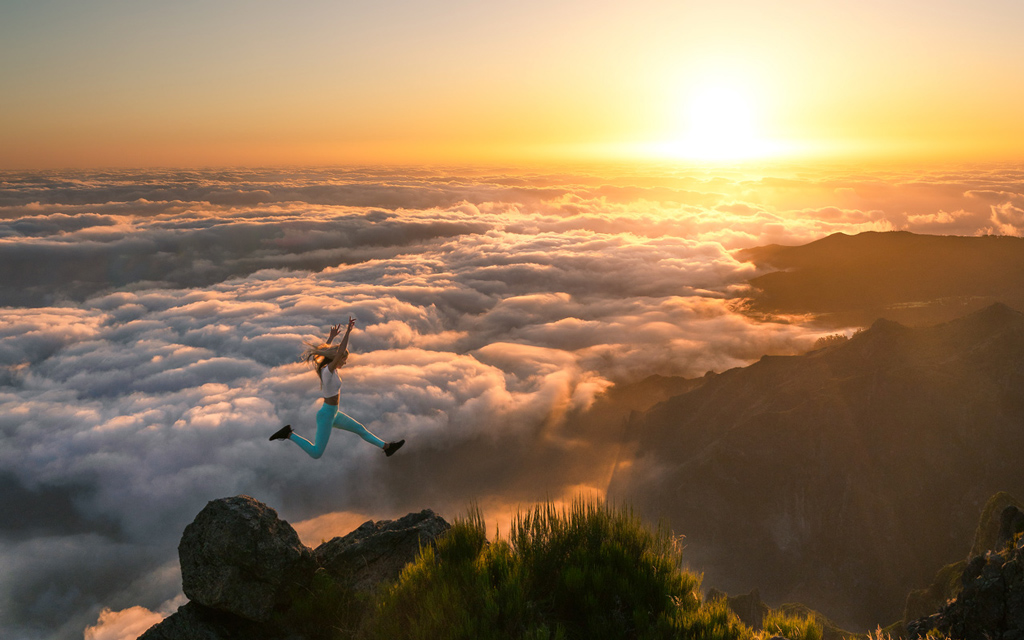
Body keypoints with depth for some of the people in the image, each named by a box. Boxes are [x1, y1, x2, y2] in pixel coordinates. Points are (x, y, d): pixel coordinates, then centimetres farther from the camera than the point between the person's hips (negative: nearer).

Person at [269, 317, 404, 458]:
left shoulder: (324, 367, -3)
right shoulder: (328, 370, -28)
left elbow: (323, 350, 17)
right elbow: (340, 352, -43)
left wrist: (332, 336, 14)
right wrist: (348, 331, -43)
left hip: (332, 413, 10)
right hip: (326, 416, -10)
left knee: (360, 429, 14)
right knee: (316, 453, -4)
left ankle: (387, 447, 22)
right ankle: (289, 434, 3)